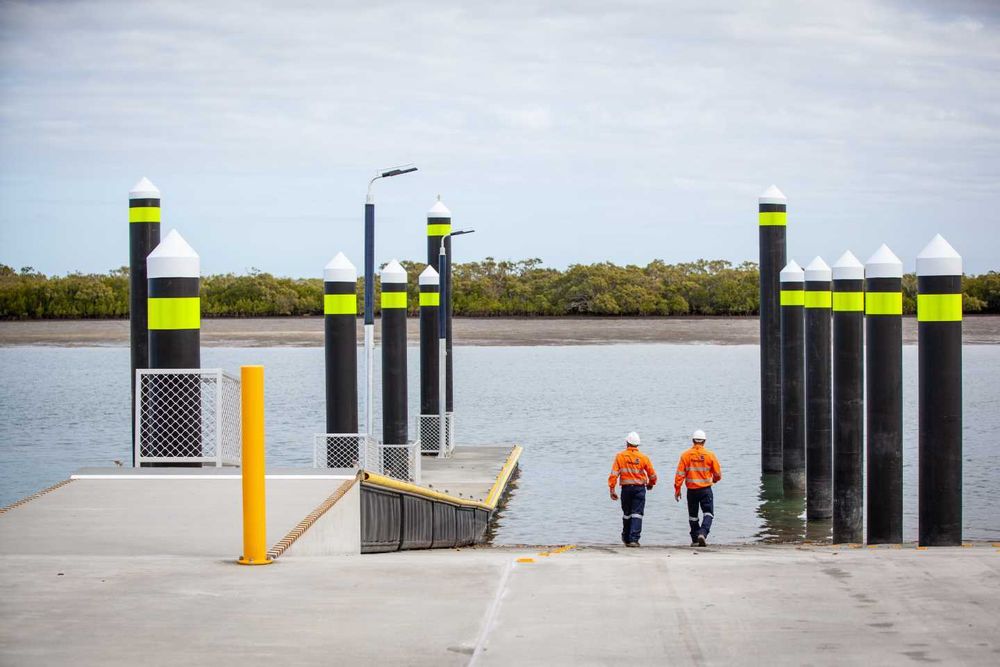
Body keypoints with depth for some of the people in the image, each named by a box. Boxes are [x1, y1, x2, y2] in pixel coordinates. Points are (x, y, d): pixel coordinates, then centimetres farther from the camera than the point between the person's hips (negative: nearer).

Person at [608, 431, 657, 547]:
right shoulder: (643, 457, -2)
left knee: (626, 514, 16)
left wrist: (612, 489, -3)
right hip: (640, 488, -1)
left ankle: (626, 538, 28)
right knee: (637, 514, -2)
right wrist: (650, 484, 24)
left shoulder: (620, 456, -3)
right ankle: (633, 539, -12)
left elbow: (614, 474, -7)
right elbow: (652, 475, 3)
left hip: (626, 488, 1)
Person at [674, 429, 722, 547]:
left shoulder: (685, 455, -4)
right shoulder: (710, 455, -5)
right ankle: (702, 533, -20)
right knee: (708, 513, 3)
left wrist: (677, 489, 0)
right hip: (706, 489, -1)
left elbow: (680, 474, -6)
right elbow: (718, 474, 1)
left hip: (691, 490, 1)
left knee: (693, 515, 14)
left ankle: (695, 540, 18)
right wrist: (714, 480, 23)